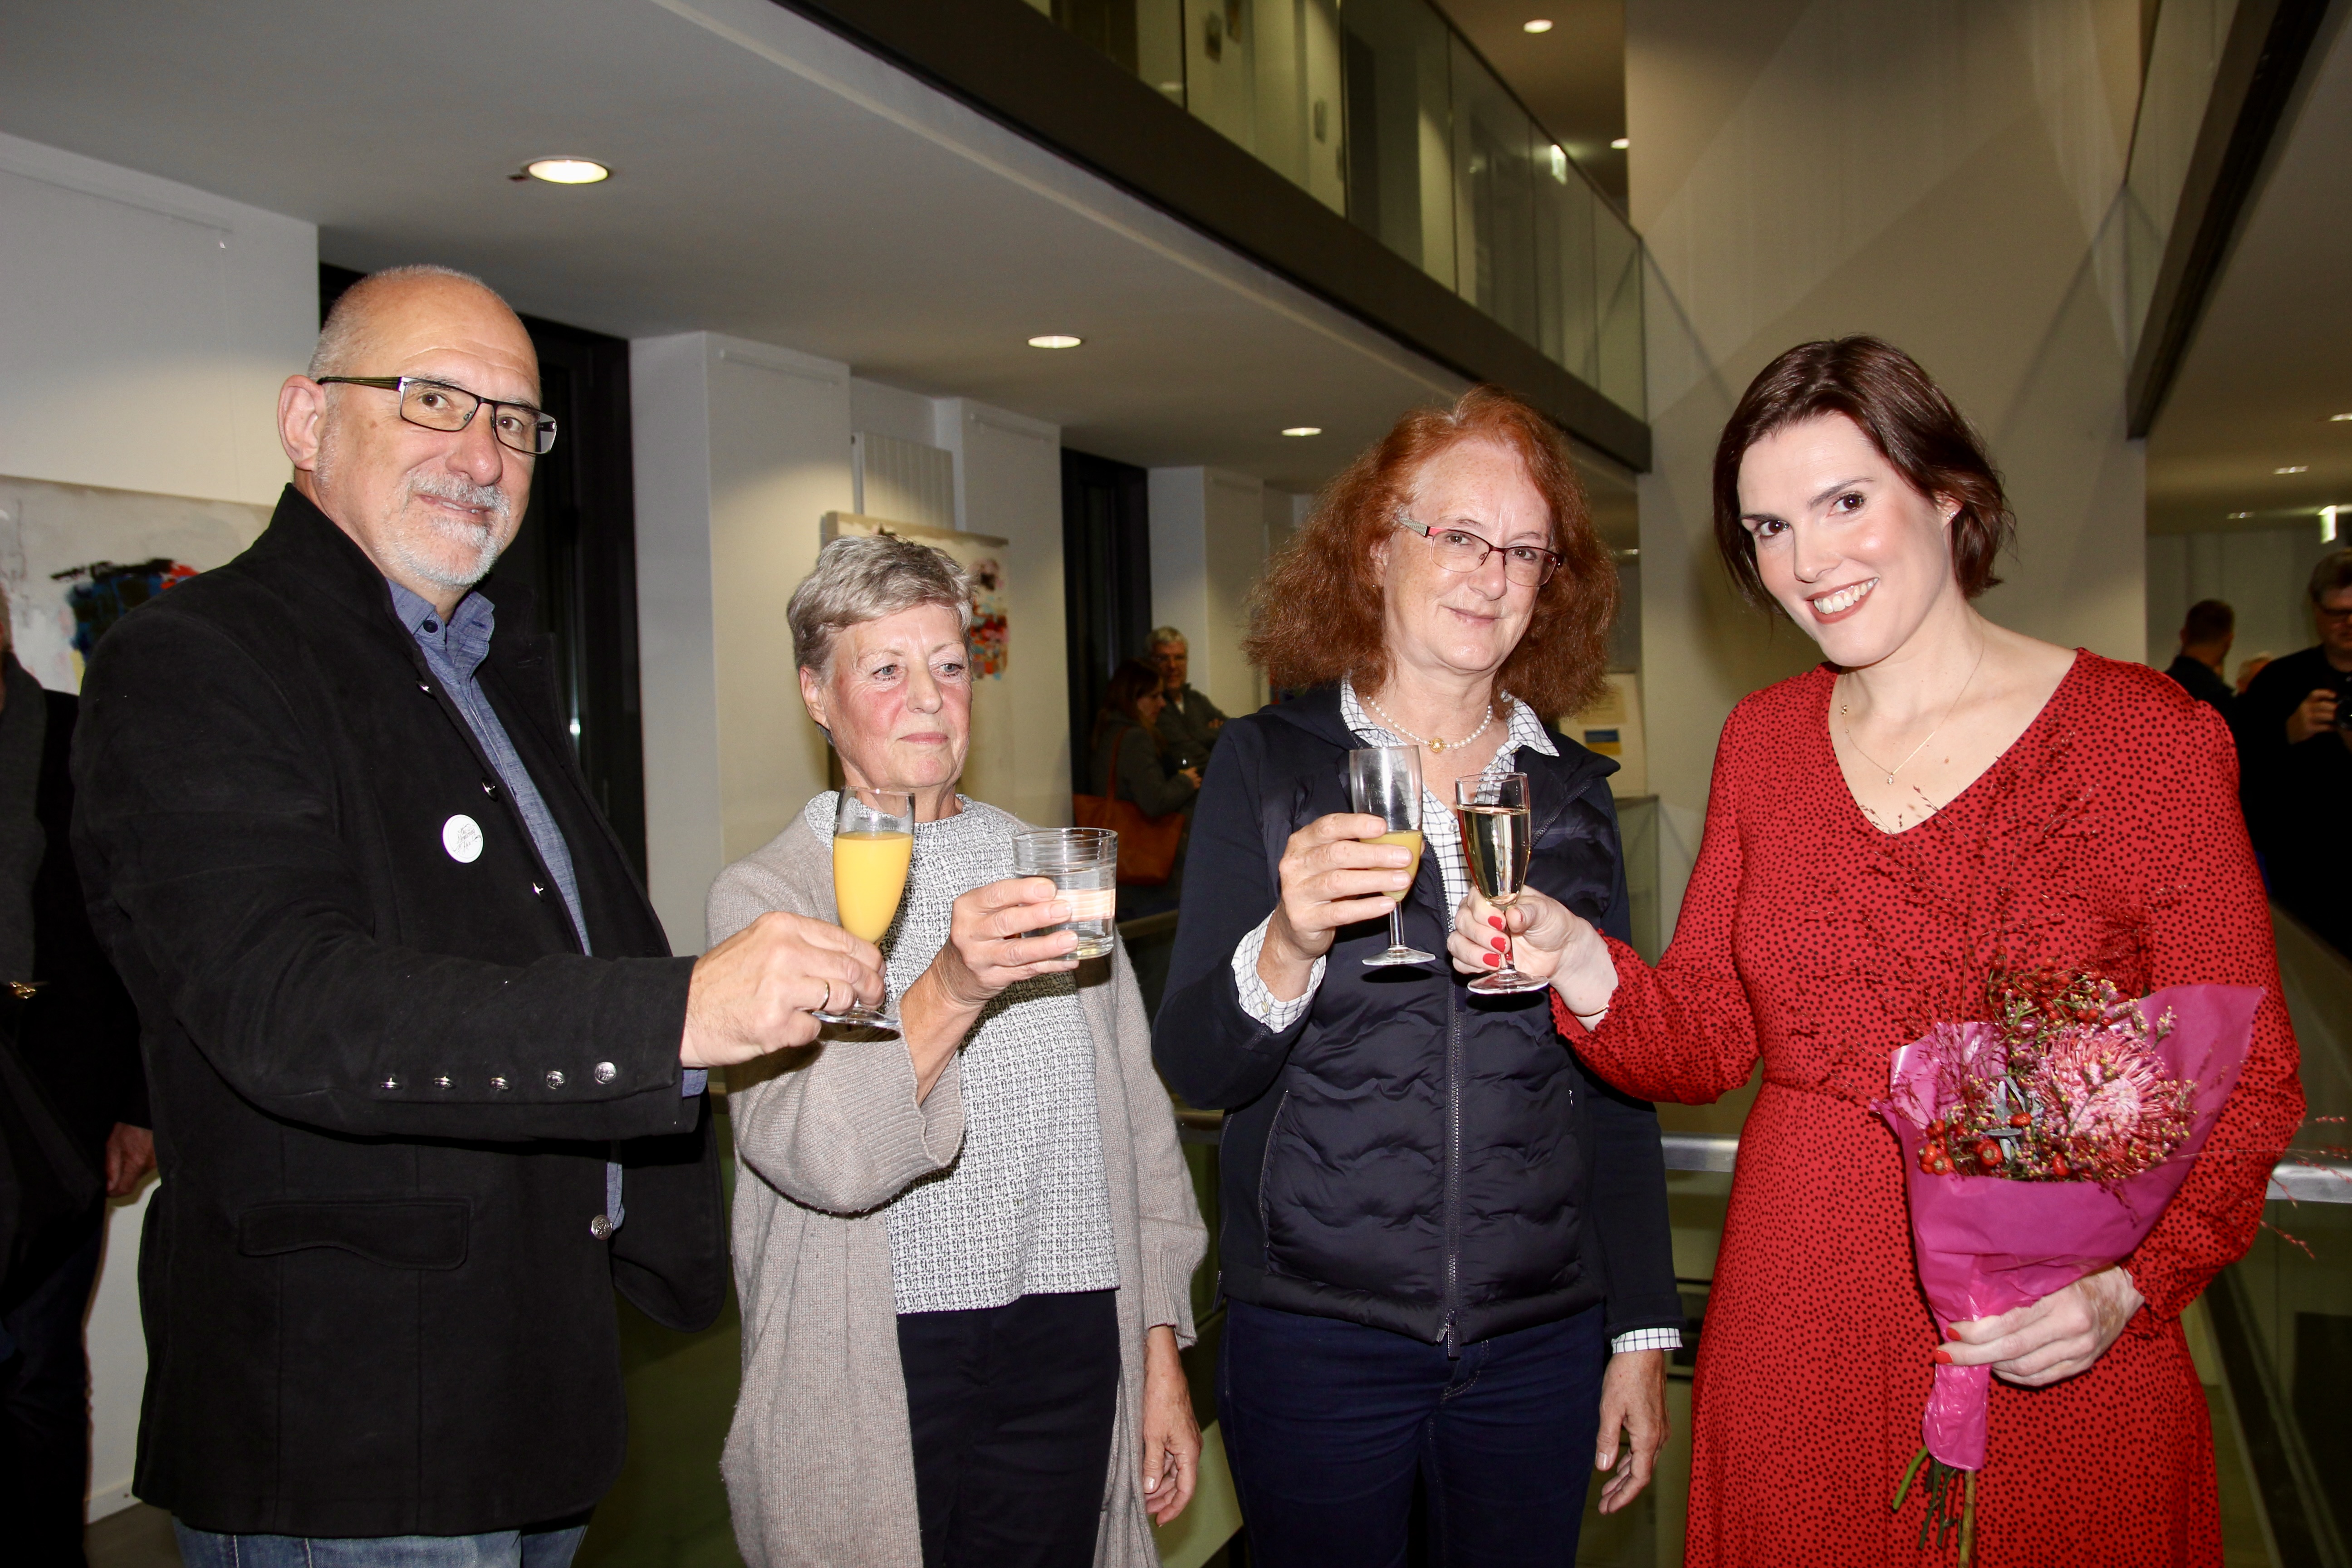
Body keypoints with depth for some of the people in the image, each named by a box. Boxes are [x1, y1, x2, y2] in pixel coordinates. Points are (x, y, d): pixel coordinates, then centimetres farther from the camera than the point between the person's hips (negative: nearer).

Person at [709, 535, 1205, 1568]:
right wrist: (950, 991, -32)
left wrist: (1162, 1349, 8)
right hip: (874, 1369, -3)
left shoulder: (1052, 870, 11)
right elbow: (812, 1153, -17)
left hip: (1069, 1339, 3)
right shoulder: (764, 896, -3)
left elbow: (1139, 1120, 12)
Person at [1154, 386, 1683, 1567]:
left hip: (1542, 1337, 3)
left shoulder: (1571, 788, 4)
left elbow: (1614, 1082, 8)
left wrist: (1645, 1331, 6)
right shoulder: (1268, 763, -4)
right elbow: (1196, 1071, -8)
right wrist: (1289, 947, -28)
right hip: (1314, 1334, -2)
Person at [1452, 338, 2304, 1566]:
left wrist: (2126, 1287, -19)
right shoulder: (1761, 741, 4)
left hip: (2055, 1377, -3)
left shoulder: (2147, 732, -8)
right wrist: (1583, 971, -15)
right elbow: (1709, 1041, 5)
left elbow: (2243, 1081, -4)